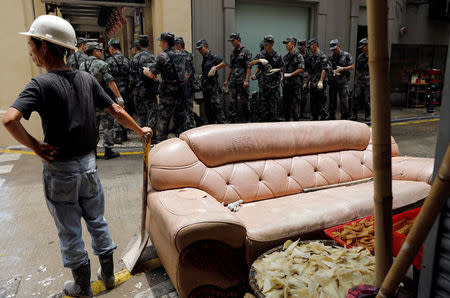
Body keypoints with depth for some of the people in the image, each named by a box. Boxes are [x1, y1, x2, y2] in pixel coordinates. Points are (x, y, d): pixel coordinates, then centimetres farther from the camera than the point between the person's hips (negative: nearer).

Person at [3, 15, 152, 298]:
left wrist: (35, 146, -16)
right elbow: (116, 110, 4)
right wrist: (140, 130, 15)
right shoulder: (87, 79, 0)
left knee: (70, 232, 13)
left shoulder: (42, 84, -16)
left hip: (60, 170, -4)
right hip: (88, 164, 5)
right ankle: (108, 275, 34)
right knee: (97, 222, 19)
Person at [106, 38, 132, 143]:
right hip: (126, 90, 5)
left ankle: (118, 136, 1)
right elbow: (131, 76, 10)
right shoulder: (126, 60, 8)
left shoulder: (110, 61, -9)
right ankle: (124, 135, 19)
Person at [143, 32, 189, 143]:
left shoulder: (162, 56, -10)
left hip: (168, 93, -6)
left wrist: (145, 71, 6)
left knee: (164, 120, 3)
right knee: (181, 118, 16)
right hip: (181, 92, 6)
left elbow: (151, 74, -14)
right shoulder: (181, 55, 10)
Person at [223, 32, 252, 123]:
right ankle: (232, 120, 10)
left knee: (242, 102, -2)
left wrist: (246, 80, -17)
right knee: (233, 102, 5)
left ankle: (243, 121, 6)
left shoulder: (245, 51, -3)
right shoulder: (233, 53, 17)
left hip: (242, 82, -6)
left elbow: (249, 67, -9)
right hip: (233, 82, 6)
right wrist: (226, 80, 17)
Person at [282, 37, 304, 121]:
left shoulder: (298, 56, -5)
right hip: (286, 83, 6)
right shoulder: (285, 57, 14)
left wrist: (290, 74, -16)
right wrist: (282, 77, 5)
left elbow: (301, 69, -13)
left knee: (295, 102, -5)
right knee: (286, 102, 10)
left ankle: (296, 119, 2)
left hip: (295, 83, -6)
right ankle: (286, 119, 19)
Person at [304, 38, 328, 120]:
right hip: (312, 83, 8)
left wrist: (321, 81, -25)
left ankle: (324, 117, 1)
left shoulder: (322, 56, -7)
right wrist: (307, 82, 19)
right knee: (312, 102, 10)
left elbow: (324, 70, -16)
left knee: (321, 102, -6)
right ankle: (315, 118, 18)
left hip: (320, 84, -8)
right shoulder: (311, 57, 16)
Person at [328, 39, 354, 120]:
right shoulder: (330, 57, 11)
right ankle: (331, 118, 16)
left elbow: (351, 67, 1)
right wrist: (332, 71, -9)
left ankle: (344, 118, 3)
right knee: (332, 100, 7)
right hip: (333, 82, 3)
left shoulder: (346, 55, 2)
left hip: (343, 81, -3)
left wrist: (342, 69, -13)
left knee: (344, 101, -5)